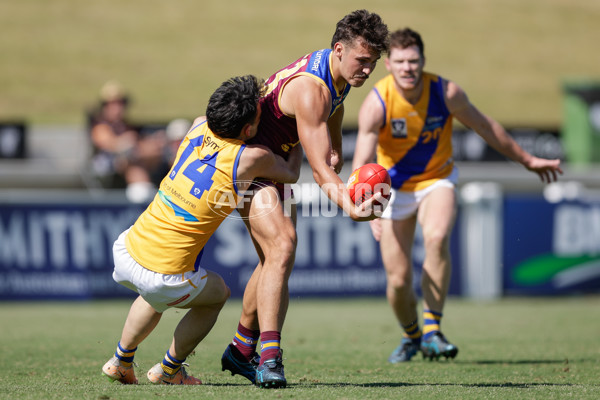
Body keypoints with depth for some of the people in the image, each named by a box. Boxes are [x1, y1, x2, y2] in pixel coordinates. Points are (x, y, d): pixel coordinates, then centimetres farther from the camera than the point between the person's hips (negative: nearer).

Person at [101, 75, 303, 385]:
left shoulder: (198, 128, 2)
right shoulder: (252, 158, -12)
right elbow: (291, 174, 11)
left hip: (126, 252, 6)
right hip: (164, 278, -6)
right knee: (217, 293, 27)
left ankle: (121, 361, 47)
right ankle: (169, 370, 34)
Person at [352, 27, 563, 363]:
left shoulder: (446, 93, -17)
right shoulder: (377, 103, -22)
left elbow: (486, 128, 0)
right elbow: (362, 164, -27)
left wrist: (527, 160, 10)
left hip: (437, 179, 0)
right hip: (395, 188, 0)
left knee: (437, 238, -32)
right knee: (399, 279, -5)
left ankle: (432, 330, -24)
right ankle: (411, 335, 28)